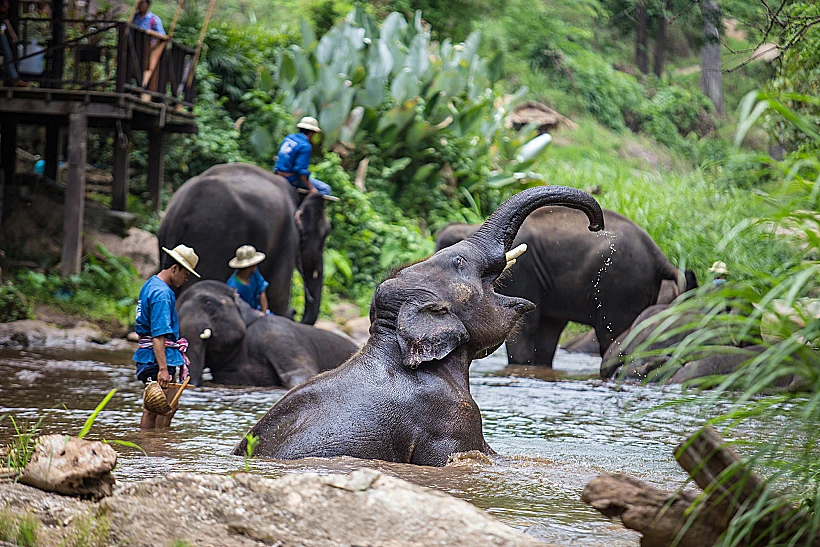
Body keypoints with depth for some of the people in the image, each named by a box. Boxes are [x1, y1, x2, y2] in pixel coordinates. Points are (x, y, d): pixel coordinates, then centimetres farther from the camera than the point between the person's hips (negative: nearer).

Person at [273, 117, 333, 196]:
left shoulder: (288, 137, 8)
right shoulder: (305, 146, -18)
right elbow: (301, 170, -24)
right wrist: (311, 188, -20)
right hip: (292, 179, -9)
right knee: (325, 189, -10)